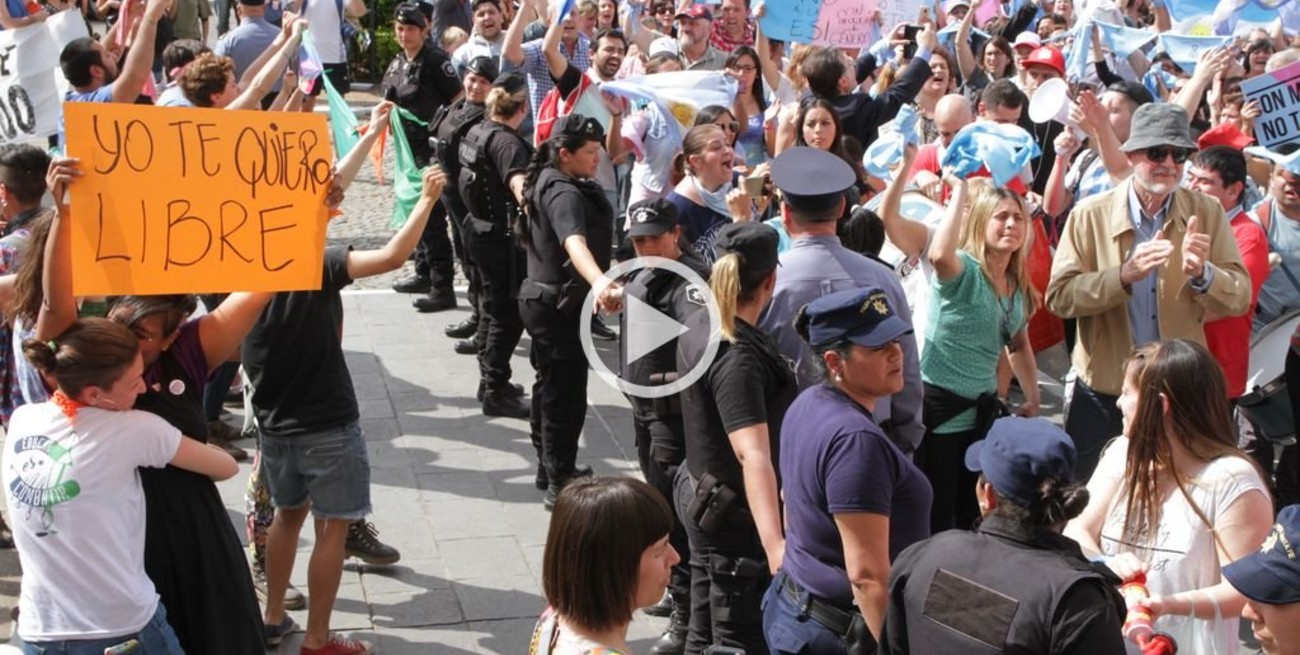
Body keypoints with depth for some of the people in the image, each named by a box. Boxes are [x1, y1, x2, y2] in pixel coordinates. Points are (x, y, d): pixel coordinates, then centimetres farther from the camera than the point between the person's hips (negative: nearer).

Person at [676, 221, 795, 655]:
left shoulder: (700, 326, 0)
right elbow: (753, 455, -39)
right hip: (734, 515, -10)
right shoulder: (737, 356, -28)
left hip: (705, 498, 10)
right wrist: (774, 544, -48)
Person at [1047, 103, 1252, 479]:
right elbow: (1058, 297, -15)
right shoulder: (1090, 215, -8)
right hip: (1103, 390, -1)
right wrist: (1124, 275, -29)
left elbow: (1240, 298, -6)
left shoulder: (1207, 214, -2)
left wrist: (1201, 273, -27)